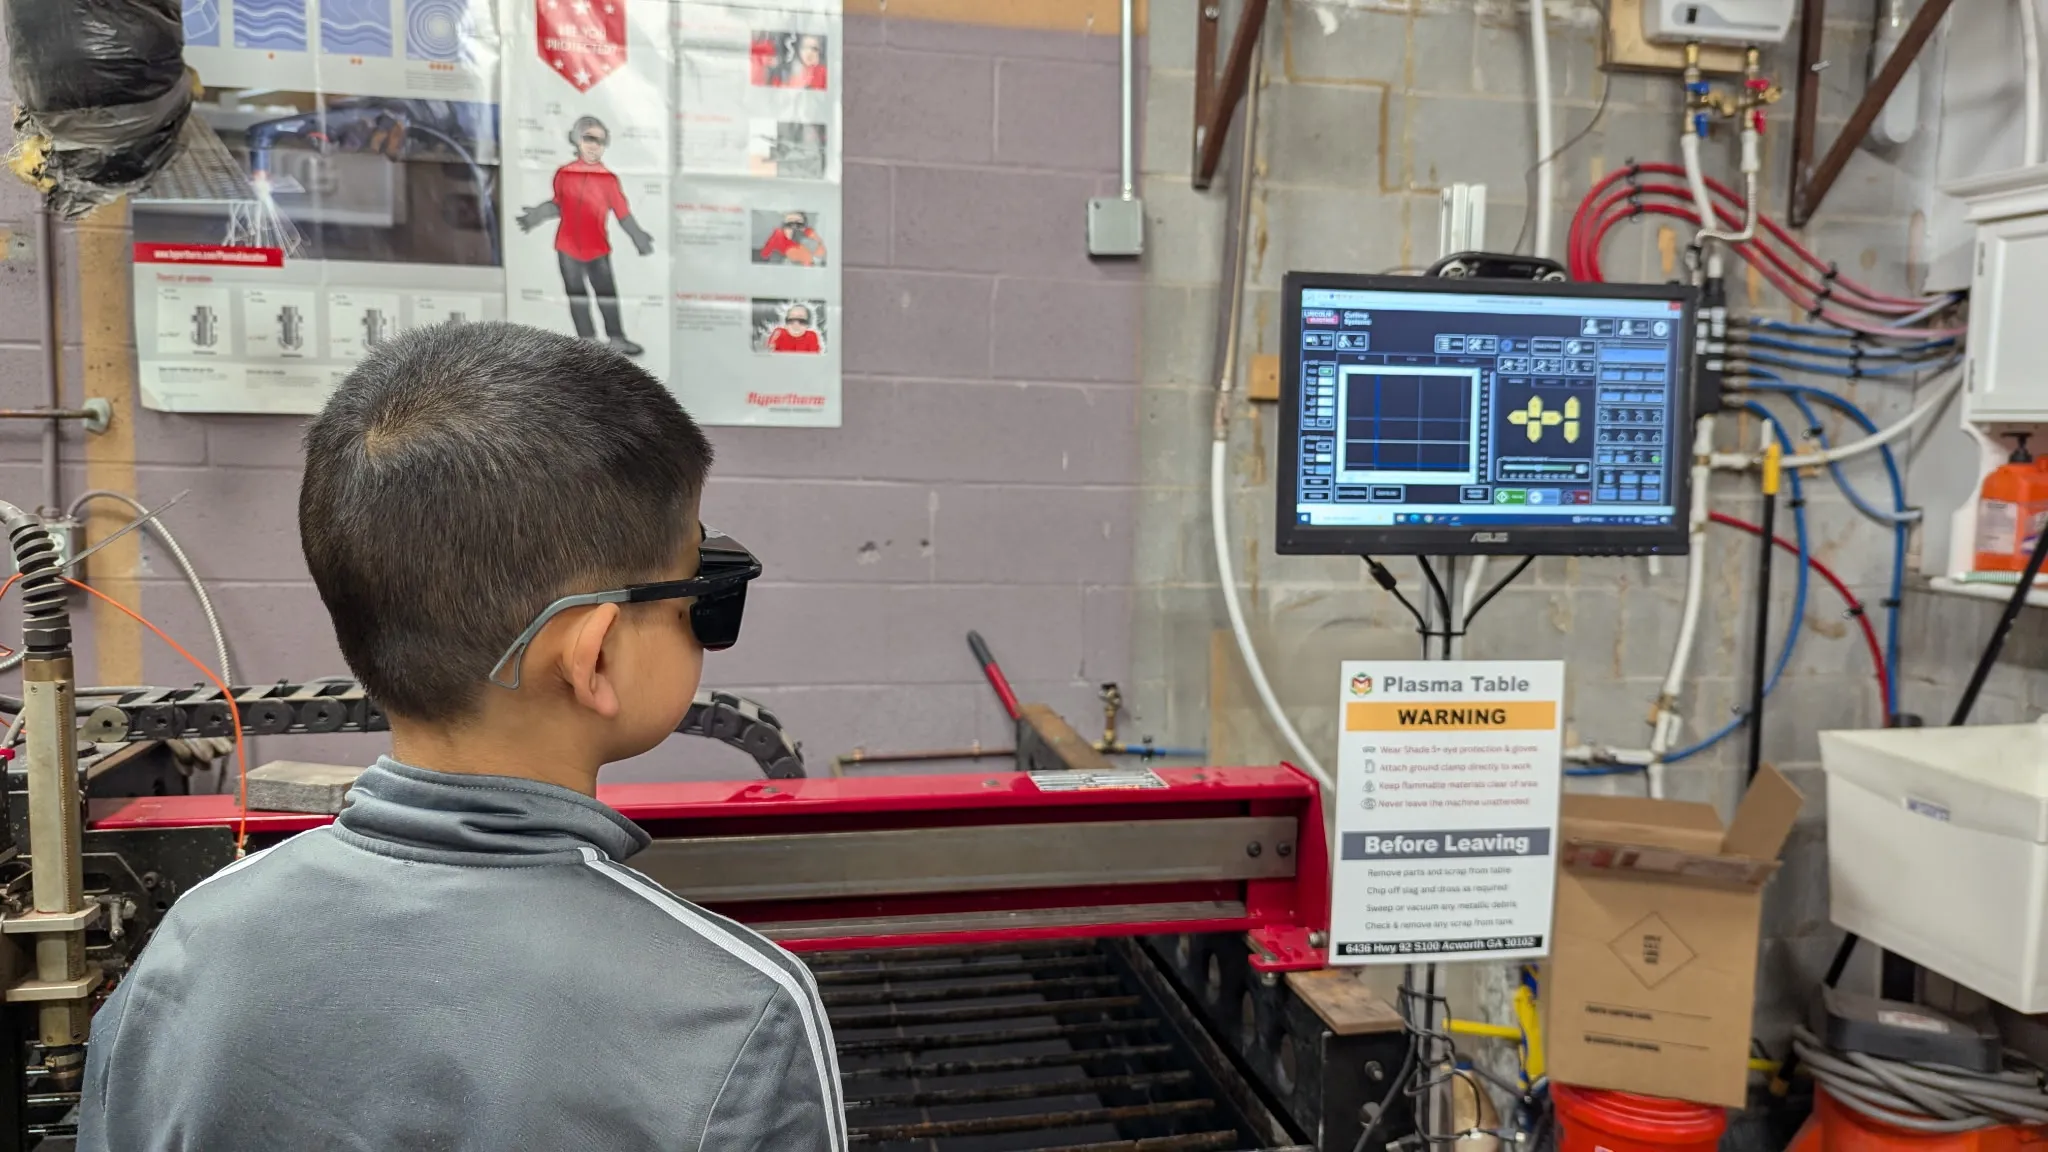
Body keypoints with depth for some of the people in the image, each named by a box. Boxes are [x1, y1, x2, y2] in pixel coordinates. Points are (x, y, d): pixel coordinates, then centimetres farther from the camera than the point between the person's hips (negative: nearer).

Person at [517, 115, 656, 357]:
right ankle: (587, 340, 20)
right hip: (567, 247, 2)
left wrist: (638, 237, -11)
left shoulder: (609, 179, -6)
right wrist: (538, 215, -6)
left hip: (598, 248, -2)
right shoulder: (563, 174, -2)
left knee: (607, 294, 2)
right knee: (576, 295, 9)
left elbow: (623, 213, -6)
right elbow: (559, 206, 7)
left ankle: (616, 338, 14)